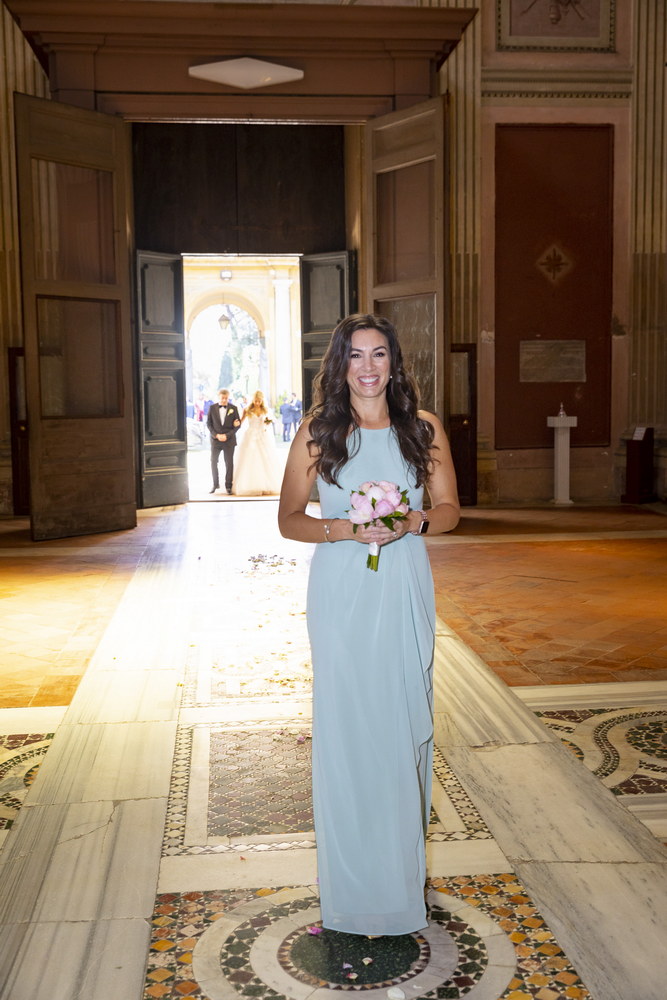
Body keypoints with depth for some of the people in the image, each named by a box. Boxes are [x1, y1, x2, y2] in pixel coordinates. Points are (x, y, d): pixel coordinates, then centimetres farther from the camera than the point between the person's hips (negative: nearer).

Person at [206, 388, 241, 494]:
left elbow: (238, 424, 0)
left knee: (229, 463, 1)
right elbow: (208, 423, 3)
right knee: (213, 462, 2)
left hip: (229, 439, -1)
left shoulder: (233, 408, 0)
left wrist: (227, 435, -9)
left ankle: (228, 485, 10)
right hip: (215, 440, 1)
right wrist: (216, 435, -10)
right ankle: (215, 484, 15)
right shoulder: (212, 408, 2)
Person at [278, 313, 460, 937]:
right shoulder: (316, 433, 0)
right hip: (341, 596, -1)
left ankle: (403, 859, 26)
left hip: (405, 592, 2)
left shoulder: (424, 430, 4)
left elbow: (449, 509, 8)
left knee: (406, 717, 8)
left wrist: (413, 523, -13)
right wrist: (343, 529, -16)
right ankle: (357, 881, 16)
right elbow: (289, 519, 1)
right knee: (344, 724, 2)